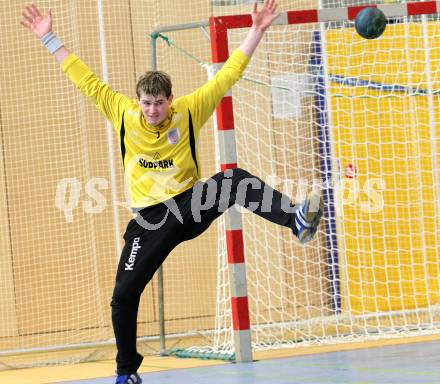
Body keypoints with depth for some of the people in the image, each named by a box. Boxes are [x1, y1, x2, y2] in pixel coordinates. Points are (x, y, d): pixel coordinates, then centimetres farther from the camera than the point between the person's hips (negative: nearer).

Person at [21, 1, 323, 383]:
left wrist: (257, 31, -16)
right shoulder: (123, 114, -4)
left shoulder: (188, 111, -6)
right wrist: (50, 39, -6)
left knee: (235, 180, -30)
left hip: (190, 205, -1)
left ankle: (298, 220, -43)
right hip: (150, 218, 2)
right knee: (124, 295, -1)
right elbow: (86, 80, -3)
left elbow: (228, 75, -9)